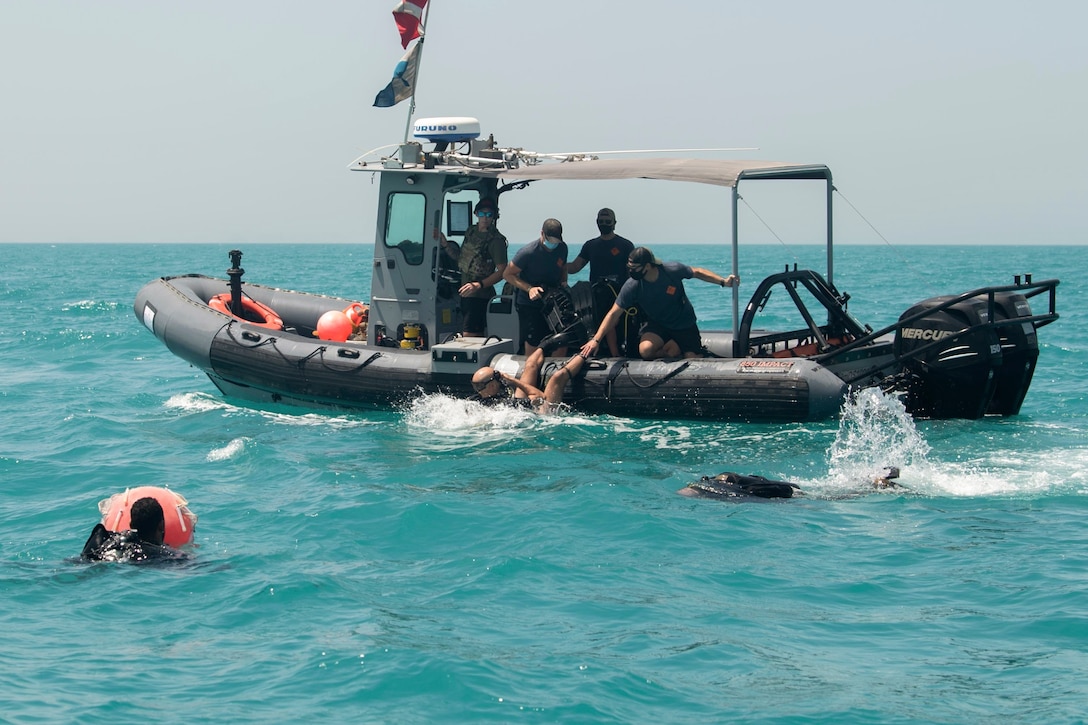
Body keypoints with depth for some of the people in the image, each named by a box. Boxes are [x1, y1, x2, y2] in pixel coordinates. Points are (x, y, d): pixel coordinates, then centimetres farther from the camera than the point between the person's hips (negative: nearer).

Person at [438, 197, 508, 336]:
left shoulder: (496, 240, -13)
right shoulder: (471, 231, 12)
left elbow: (502, 271, -18)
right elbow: (460, 258, 24)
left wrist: (479, 285, -26)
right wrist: (445, 244, 8)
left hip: (480, 295, -8)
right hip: (466, 292, 8)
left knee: (469, 336, -15)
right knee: (477, 337, 12)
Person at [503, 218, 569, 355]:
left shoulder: (562, 248, 1)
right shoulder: (528, 252, -17)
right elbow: (507, 274, -11)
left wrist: (563, 282, 0)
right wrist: (529, 288, -22)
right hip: (529, 304, -5)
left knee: (562, 345, 3)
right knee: (533, 348, -6)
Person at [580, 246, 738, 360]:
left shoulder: (673, 270, -24)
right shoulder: (631, 286, -22)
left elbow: (697, 272, -4)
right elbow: (614, 314, -19)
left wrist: (723, 281, -10)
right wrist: (596, 340, -26)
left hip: (685, 325, 0)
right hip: (657, 325, 0)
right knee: (645, 349, -31)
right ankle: (674, 349, 0)